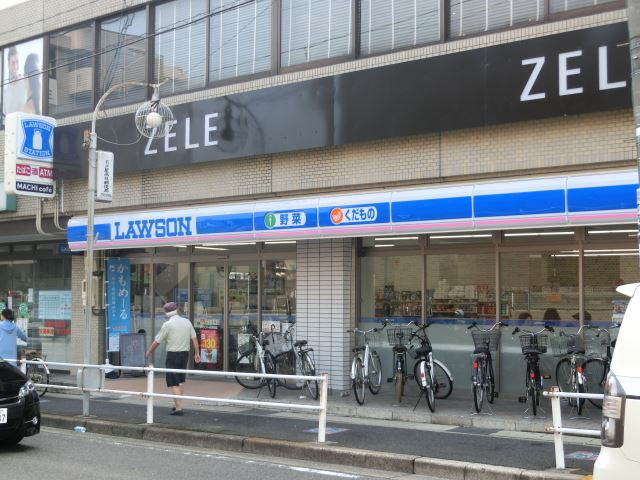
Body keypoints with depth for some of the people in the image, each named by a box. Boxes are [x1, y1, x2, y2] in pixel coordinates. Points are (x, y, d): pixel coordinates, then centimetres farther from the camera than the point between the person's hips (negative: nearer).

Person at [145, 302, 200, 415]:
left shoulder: (167, 324, -10)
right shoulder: (187, 322, 6)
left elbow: (156, 342, -5)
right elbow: (194, 339, 8)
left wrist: (148, 353, 9)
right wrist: (196, 353, 15)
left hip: (173, 355, -6)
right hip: (185, 354, 6)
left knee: (173, 383, -1)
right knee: (181, 380, 19)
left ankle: (178, 407, -7)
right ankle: (178, 405, 24)